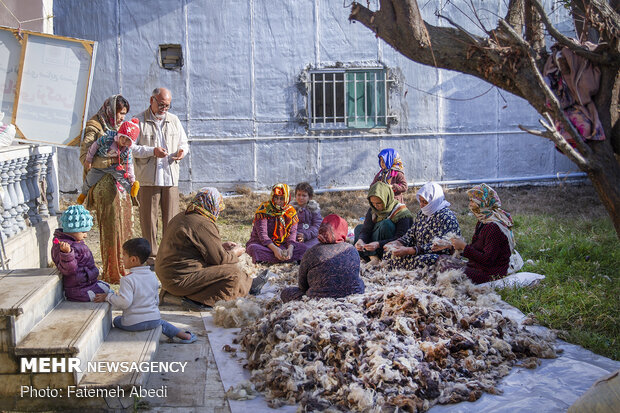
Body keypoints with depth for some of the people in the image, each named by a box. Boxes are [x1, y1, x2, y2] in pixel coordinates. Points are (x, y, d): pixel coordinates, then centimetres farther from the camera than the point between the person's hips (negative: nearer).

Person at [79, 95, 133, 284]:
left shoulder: (115, 128, 18)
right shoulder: (94, 129, -8)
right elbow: (85, 158, -17)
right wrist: (112, 160, -21)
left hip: (120, 186, 8)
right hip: (106, 187, -8)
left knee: (123, 228, 10)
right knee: (111, 229, -6)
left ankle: (121, 268, 19)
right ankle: (112, 274, 1)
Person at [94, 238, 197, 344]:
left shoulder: (128, 279, -16)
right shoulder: (153, 277, 5)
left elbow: (124, 302, -23)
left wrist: (107, 296, -11)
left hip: (132, 323, -5)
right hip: (154, 320, 5)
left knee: (116, 320, 23)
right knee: (161, 323, 34)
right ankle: (184, 335, 20)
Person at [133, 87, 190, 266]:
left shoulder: (174, 120, 15)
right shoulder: (139, 122, 1)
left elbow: (184, 143, 22)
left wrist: (182, 151, -2)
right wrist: (152, 151, -17)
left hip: (171, 178, 4)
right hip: (148, 179, -3)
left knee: (171, 218, 4)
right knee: (148, 219, 0)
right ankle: (151, 256, 10)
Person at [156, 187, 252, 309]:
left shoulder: (182, 217, 12)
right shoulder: (204, 224, -19)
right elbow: (219, 258, -14)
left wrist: (221, 246, 22)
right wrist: (234, 253, 6)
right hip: (180, 280, -10)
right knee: (233, 273, -13)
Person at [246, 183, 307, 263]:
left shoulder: (291, 212, 3)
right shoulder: (264, 209, -9)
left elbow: (292, 232, -6)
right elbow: (262, 233, -18)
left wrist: (290, 248, -29)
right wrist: (274, 249, -34)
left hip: (282, 245, 3)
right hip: (262, 244, -3)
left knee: (302, 248, -22)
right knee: (254, 248, -37)